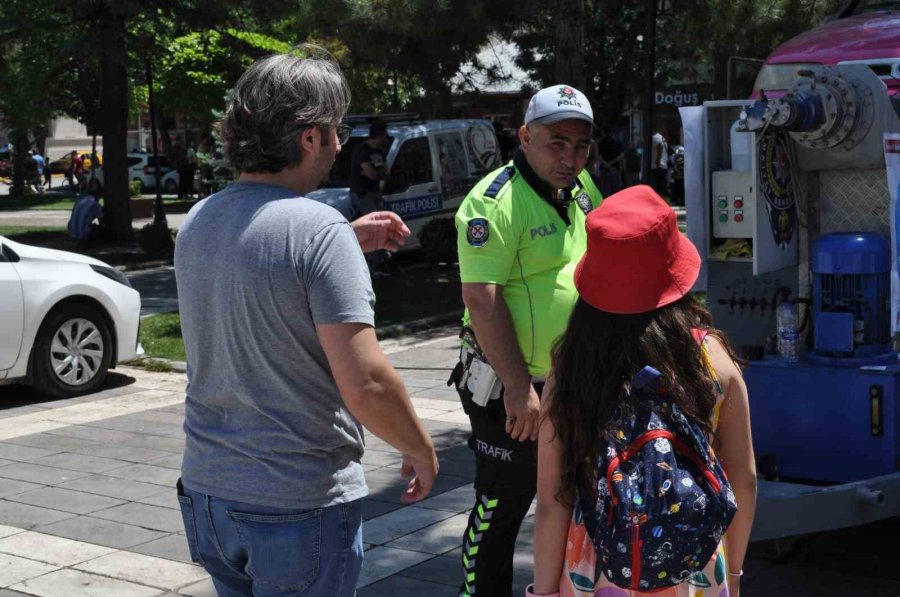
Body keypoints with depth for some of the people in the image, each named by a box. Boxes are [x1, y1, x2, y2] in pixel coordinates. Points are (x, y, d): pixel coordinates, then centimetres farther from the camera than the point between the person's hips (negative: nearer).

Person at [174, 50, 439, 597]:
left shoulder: (198, 222, 4)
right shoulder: (319, 228, -19)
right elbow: (365, 384, -24)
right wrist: (421, 451, -6)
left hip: (206, 491, 7)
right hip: (299, 506, -7)